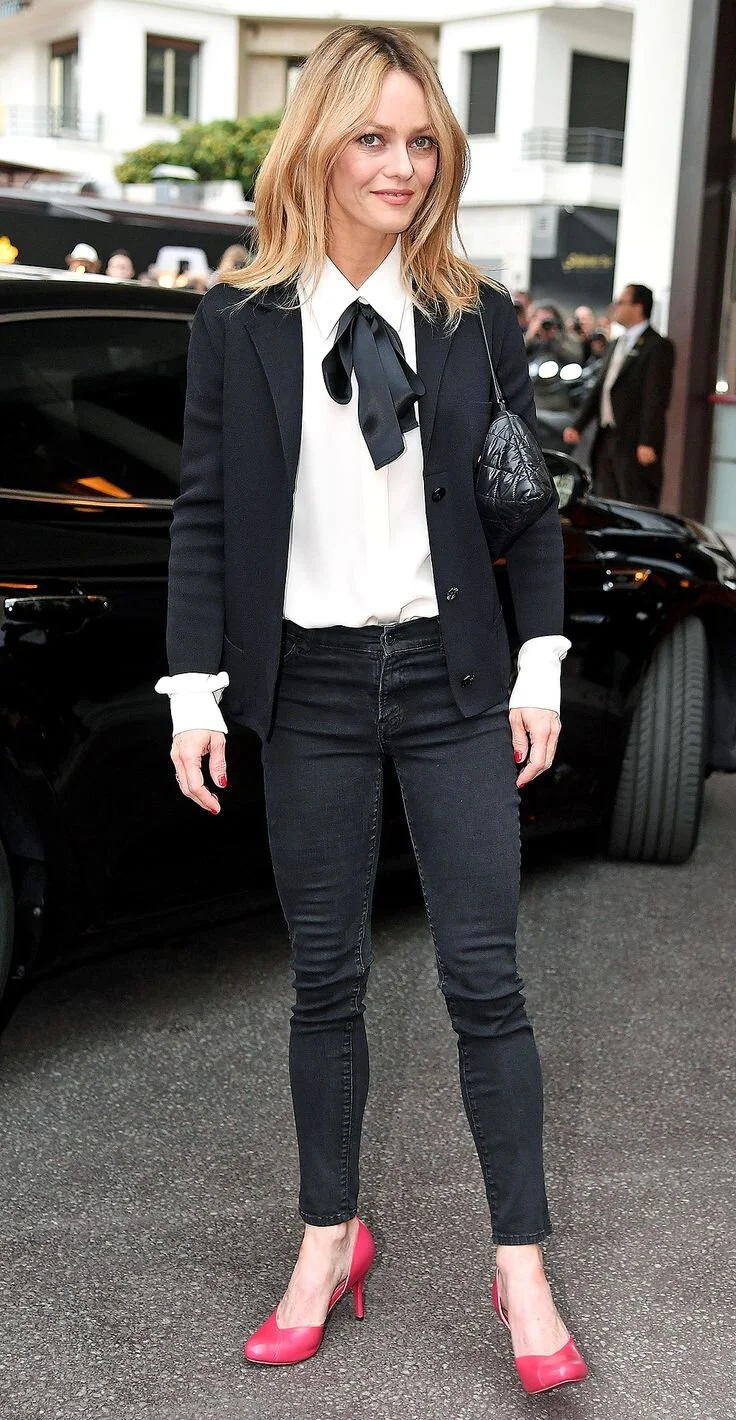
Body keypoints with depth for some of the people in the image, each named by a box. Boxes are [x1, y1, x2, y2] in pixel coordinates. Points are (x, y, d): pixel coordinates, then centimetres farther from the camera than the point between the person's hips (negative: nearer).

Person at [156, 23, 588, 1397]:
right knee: (325, 980, 10)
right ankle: (330, 1240, 28)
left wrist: (540, 671, 1)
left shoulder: (478, 317, 3)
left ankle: (522, 1268, 16)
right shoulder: (238, 321, 0)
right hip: (311, 689, 0)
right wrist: (196, 688, -5)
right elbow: (204, 512, 1)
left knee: (484, 982, 2)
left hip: (452, 682, 0)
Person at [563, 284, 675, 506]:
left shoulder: (657, 346, -7)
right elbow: (599, 389, 19)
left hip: (635, 444, -8)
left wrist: (648, 443, -20)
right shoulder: (616, 345, 19)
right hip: (607, 441, 8)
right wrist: (578, 425, 9)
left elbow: (656, 398, -14)